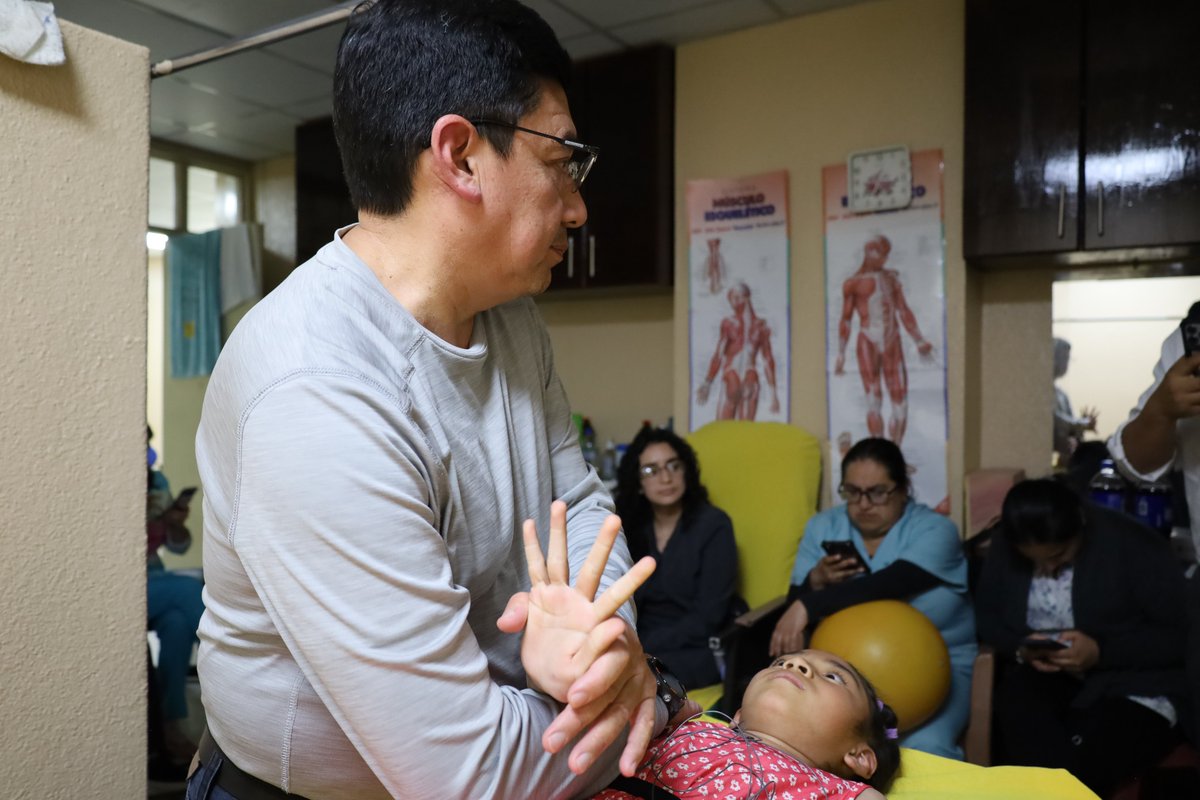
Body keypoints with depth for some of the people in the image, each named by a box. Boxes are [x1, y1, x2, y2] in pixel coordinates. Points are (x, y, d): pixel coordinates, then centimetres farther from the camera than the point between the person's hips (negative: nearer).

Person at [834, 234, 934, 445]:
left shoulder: (892, 278, 16)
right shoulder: (853, 283, 4)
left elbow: (904, 312, 15)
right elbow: (846, 319, 3)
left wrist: (919, 341, 7)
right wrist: (841, 353, -2)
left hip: (893, 346, 4)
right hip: (868, 343, -4)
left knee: (901, 403, -2)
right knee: (874, 400, -9)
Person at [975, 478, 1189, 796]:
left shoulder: (1133, 546, -13)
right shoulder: (1004, 547, -1)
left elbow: (1182, 635, -11)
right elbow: (987, 617, 10)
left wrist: (1101, 651, -23)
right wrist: (1020, 648, -12)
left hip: (1131, 686, -2)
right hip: (1043, 676, 3)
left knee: (1077, 773, -28)